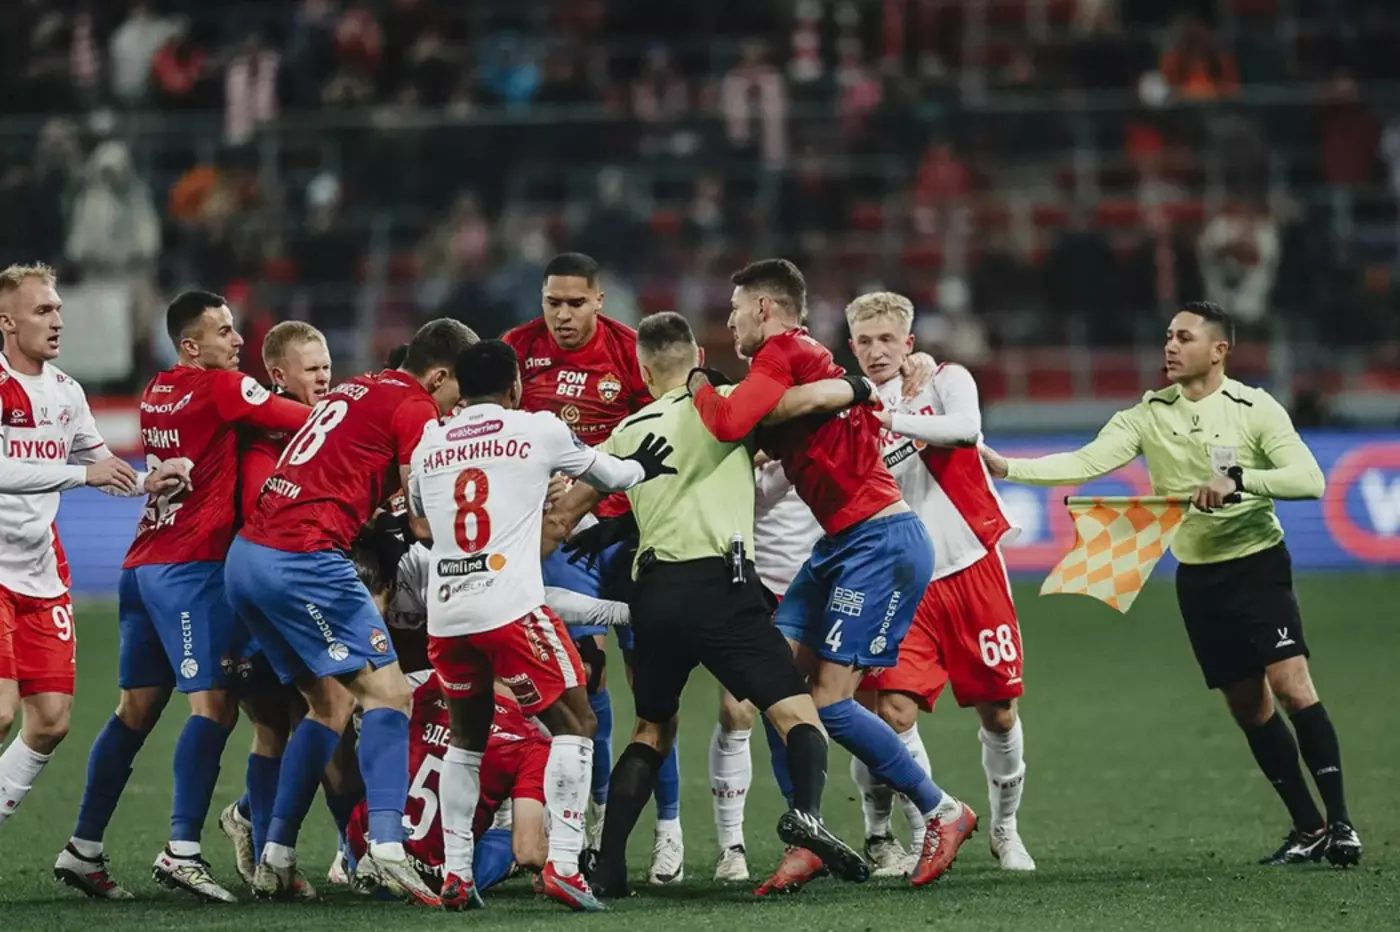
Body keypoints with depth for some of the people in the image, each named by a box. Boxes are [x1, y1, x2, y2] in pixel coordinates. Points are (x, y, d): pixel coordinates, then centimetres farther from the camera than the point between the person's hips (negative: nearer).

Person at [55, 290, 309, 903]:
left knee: (136, 708, 12)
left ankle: (83, 848, 13)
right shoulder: (222, 388, -9)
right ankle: (181, 851, -19)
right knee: (213, 704, -11)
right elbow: (308, 421, -6)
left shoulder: (157, 393, 14)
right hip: (192, 565, -8)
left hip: (145, 564, 8)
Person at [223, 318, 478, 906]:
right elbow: (426, 526, -7)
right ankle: (385, 849, -23)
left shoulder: (356, 390, 22)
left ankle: (275, 858, 15)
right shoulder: (414, 407, -3)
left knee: (330, 704, 17)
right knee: (387, 693, -8)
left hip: (248, 555, 9)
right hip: (302, 561, -9)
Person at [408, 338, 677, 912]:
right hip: (511, 608, -5)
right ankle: (562, 865, -9)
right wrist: (642, 466, 43)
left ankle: (455, 875, 15)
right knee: (575, 725, 5)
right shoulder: (538, 431, 5)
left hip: (444, 614, 5)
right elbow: (609, 476, 21)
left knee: (467, 739, 22)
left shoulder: (428, 445, 15)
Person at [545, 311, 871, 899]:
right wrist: (850, 388, 11)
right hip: (717, 582, -5)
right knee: (796, 713, -5)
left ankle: (607, 865, 12)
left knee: (652, 729, 22)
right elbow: (802, 401, -10)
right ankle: (805, 811, -34)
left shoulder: (628, 432, 20)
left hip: (652, 591, 5)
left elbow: (566, 512, 25)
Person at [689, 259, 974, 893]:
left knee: (829, 700, -9)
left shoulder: (783, 354, -12)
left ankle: (942, 812, 6)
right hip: (842, 544, 10)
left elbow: (728, 425, -25)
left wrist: (698, 386, -7)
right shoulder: (799, 358, 16)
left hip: (881, 542, -10)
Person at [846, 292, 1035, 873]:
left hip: (971, 567, -1)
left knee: (998, 713, 6)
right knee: (893, 710, -17)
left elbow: (965, 428, -21)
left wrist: (893, 419, -32)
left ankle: (1005, 830, 27)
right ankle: (923, 835, -4)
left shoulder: (946, 381, 1)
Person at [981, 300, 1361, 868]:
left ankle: (1339, 823, -15)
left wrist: (1238, 479, -29)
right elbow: (1085, 463, -8)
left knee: (1292, 686, -18)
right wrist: (1007, 468, -20)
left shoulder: (1255, 409, -8)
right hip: (1196, 575, 5)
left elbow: (1309, 479, -18)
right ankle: (1308, 830, 13)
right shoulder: (1149, 415, 2)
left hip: (1256, 561, -5)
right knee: (1248, 706, 5)